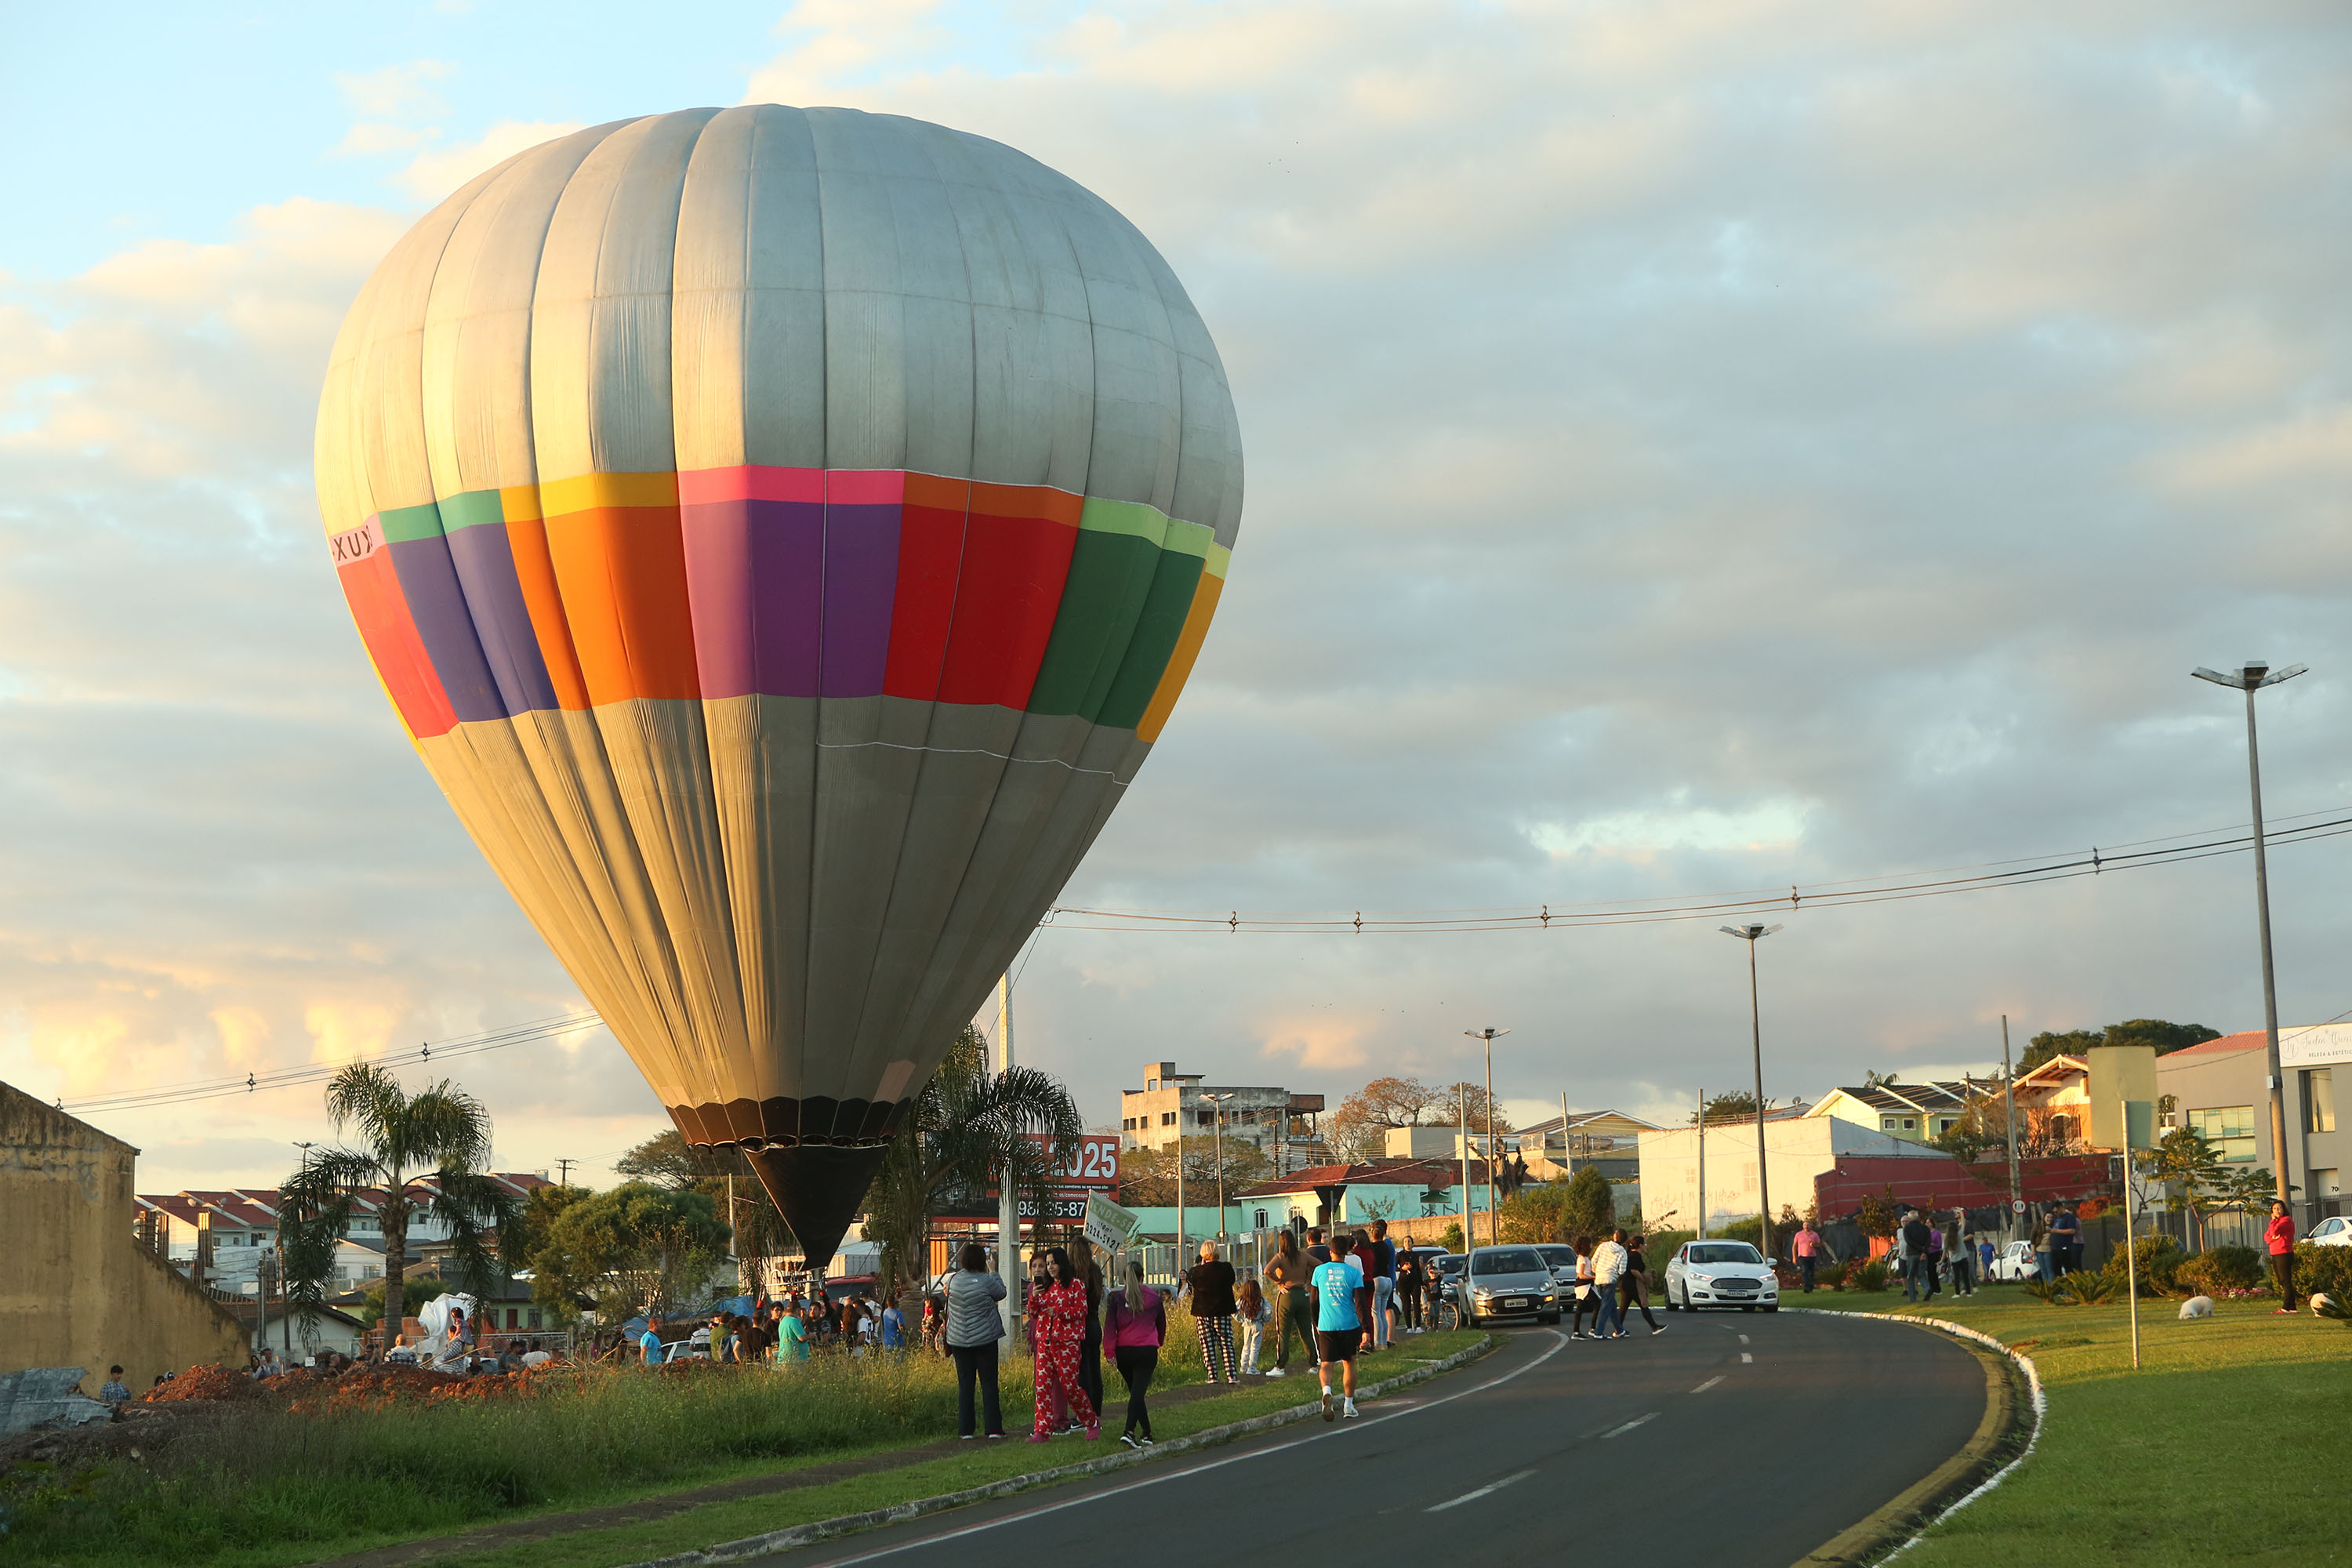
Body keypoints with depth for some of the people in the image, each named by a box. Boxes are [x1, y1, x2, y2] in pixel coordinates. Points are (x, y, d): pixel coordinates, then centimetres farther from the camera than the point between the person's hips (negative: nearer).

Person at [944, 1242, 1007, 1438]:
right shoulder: (986, 1280, -12)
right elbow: (1001, 1293, 6)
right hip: (985, 1339, -3)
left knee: (965, 1385, 7)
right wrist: (992, 1272, 17)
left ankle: (965, 1429, 5)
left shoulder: (953, 1280, 0)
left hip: (958, 1340, 3)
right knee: (989, 1384, 3)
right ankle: (993, 1428, -1)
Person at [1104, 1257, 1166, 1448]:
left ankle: (1147, 1432, 23)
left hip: (1124, 1352, 1)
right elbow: (1162, 1324, 19)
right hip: (1147, 1351, -1)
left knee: (1135, 1391, 17)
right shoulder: (1153, 1297, 6)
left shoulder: (1116, 1297, 1)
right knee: (1138, 1392, -8)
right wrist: (1158, 1343, 36)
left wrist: (1111, 1352, -5)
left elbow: (1110, 1326, -5)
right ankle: (1129, 1431, -27)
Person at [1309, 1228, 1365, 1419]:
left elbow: (1313, 1300, 8)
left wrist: (1316, 1323, 21)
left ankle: (1327, 1392, -25)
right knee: (1349, 1362, 13)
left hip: (1326, 1325, 0)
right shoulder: (1354, 1272, -4)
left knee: (1326, 1363, 5)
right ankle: (1349, 1405, 14)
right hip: (1349, 1324, 0)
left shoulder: (1320, 1270, 1)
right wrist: (1364, 1329, -5)